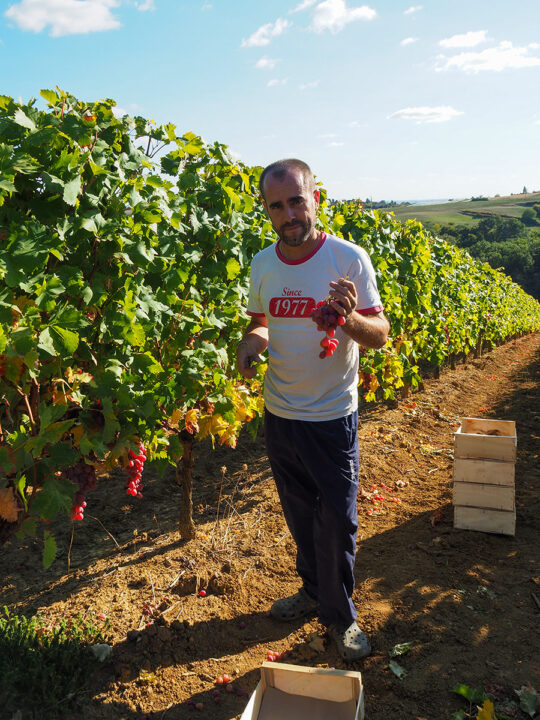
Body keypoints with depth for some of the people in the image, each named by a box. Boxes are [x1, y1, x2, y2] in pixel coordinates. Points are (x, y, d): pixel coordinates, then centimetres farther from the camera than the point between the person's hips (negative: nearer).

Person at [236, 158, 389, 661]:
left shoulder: (349, 259, -14)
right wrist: (250, 342, -9)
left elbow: (381, 335, -12)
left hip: (332, 417, -4)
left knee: (337, 522, 5)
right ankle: (313, 590, 44)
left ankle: (339, 615, 29)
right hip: (280, 413, 5)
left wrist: (351, 320, -34)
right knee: (299, 515, 21)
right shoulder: (262, 263, 0)